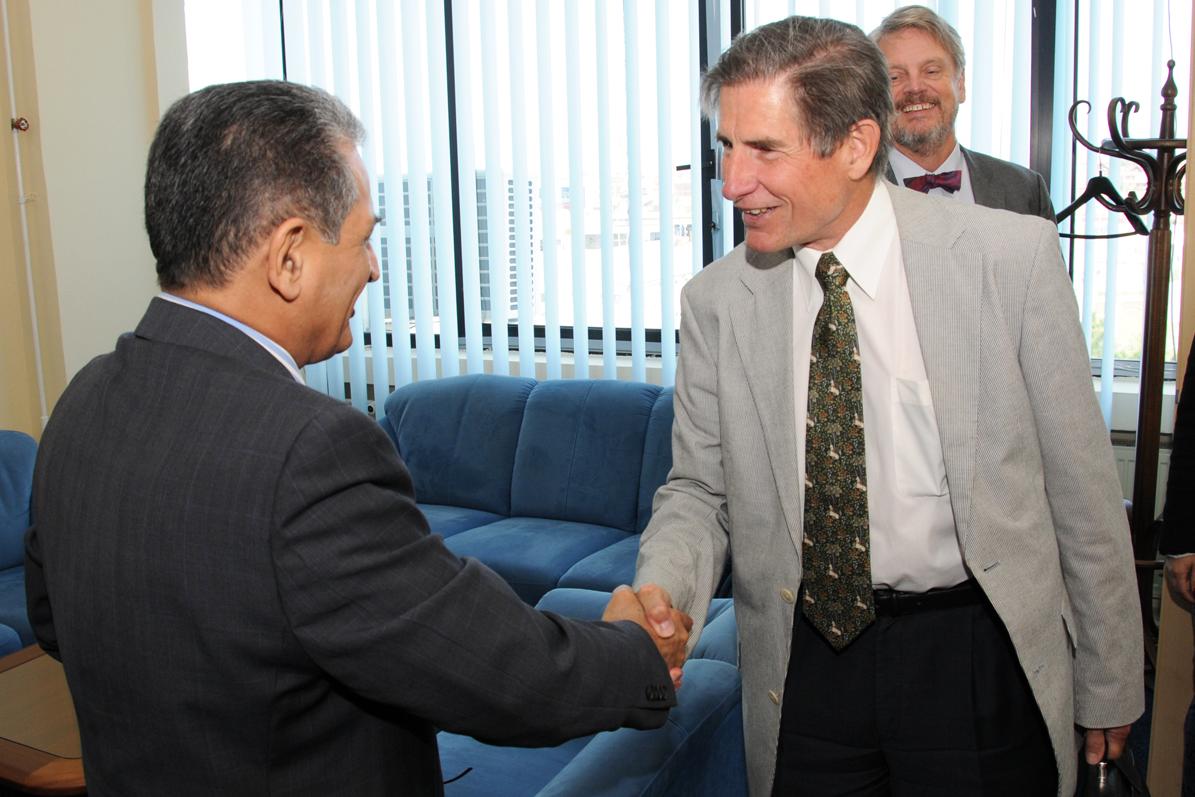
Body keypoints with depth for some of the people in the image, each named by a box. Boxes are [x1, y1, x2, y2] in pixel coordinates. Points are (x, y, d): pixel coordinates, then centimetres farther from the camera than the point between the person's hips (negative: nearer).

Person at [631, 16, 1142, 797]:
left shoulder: (1012, 256, -11)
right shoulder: (716, 301, -5)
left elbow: (1080, 485, -5)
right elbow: (699, 486, 3)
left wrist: (1109, 687, 3)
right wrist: (662, 590, -19)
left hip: (974, 656, -1)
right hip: (804, 666, 2)